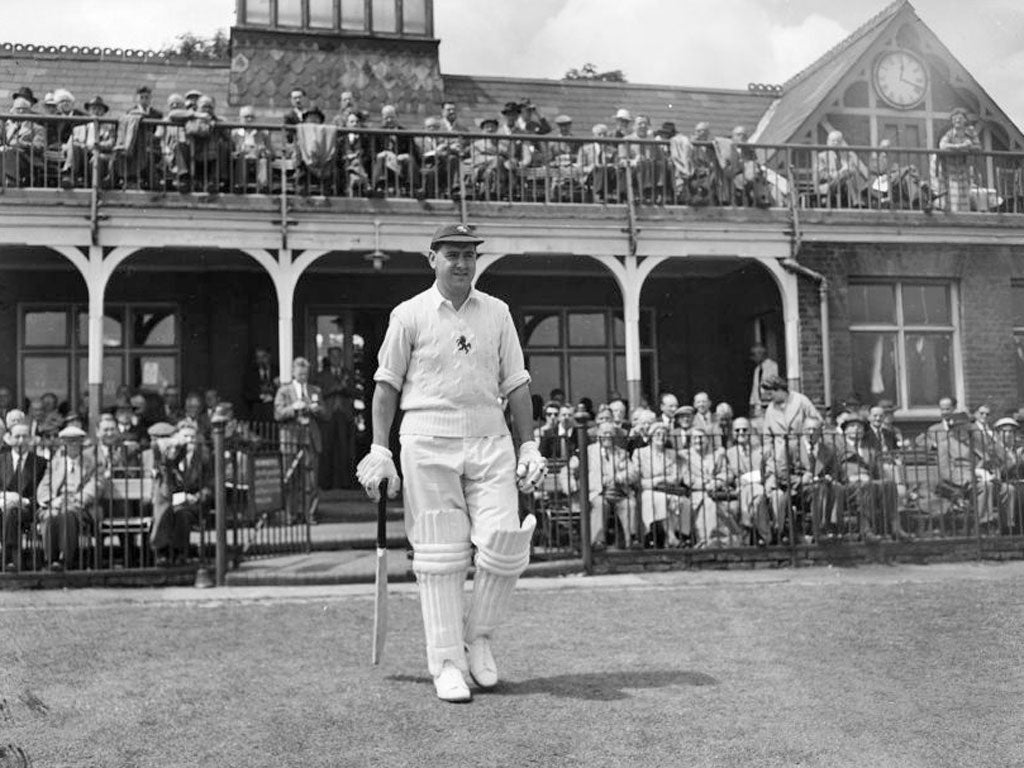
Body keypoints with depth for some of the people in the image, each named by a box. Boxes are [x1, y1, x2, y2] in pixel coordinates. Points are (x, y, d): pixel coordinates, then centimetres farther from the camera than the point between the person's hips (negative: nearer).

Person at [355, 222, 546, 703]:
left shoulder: (497, 312, 13)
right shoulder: (409, 314, 4)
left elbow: (515, 384, 13)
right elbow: (387, 384, 5)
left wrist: (529, 446, 6)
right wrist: (379, 450, -2)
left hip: (489, 440, 3)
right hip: (428, 442, -2)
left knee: (505, 541, -9)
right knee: (440, 554, -1)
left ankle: (478, 636, 14)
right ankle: (447, 662, 8)